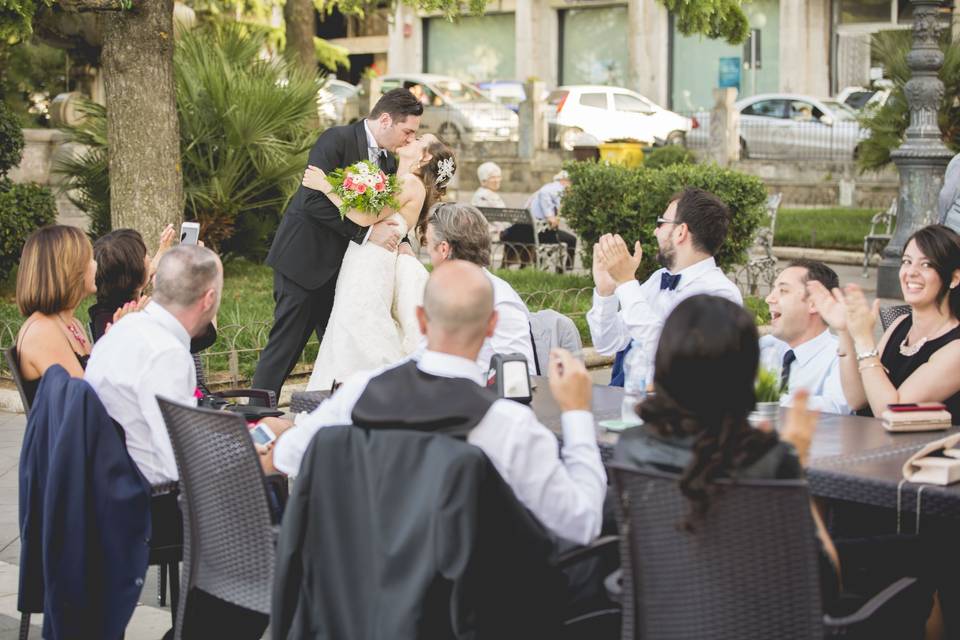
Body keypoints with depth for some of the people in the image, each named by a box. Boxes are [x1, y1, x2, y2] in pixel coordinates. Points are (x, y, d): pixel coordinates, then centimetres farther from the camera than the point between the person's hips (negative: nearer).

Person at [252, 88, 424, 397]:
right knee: (285, 345, -5)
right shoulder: (337, 140, -15)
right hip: (305, 259, -8)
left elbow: (385, 213, 16)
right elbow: (315, 200, -23)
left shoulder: (389, 162, 9)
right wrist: (366, 232, -25)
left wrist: (397, 242, -6)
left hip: (340, 266, 8)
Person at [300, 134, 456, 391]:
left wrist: (325, 186, -14)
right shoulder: (395, 182, 20)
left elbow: (367, 216, -17)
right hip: (362, 266, 9)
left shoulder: (411, 183, -9)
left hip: (372, 268, -9)